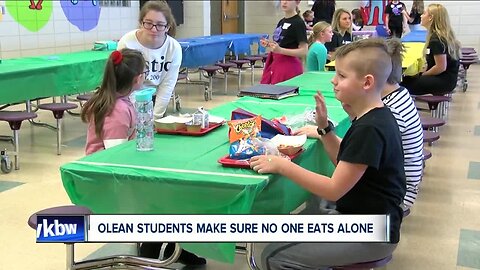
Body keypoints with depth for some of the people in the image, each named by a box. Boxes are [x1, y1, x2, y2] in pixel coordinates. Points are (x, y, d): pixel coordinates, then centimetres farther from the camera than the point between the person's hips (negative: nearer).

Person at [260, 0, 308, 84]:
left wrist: (280, 50, -25)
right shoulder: (281, 21, 13)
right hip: (275, 63, 8)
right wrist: (269, 44, 4)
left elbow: (303, 51, -16)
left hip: (289, 66, -8)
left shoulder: (298, 23, -10)